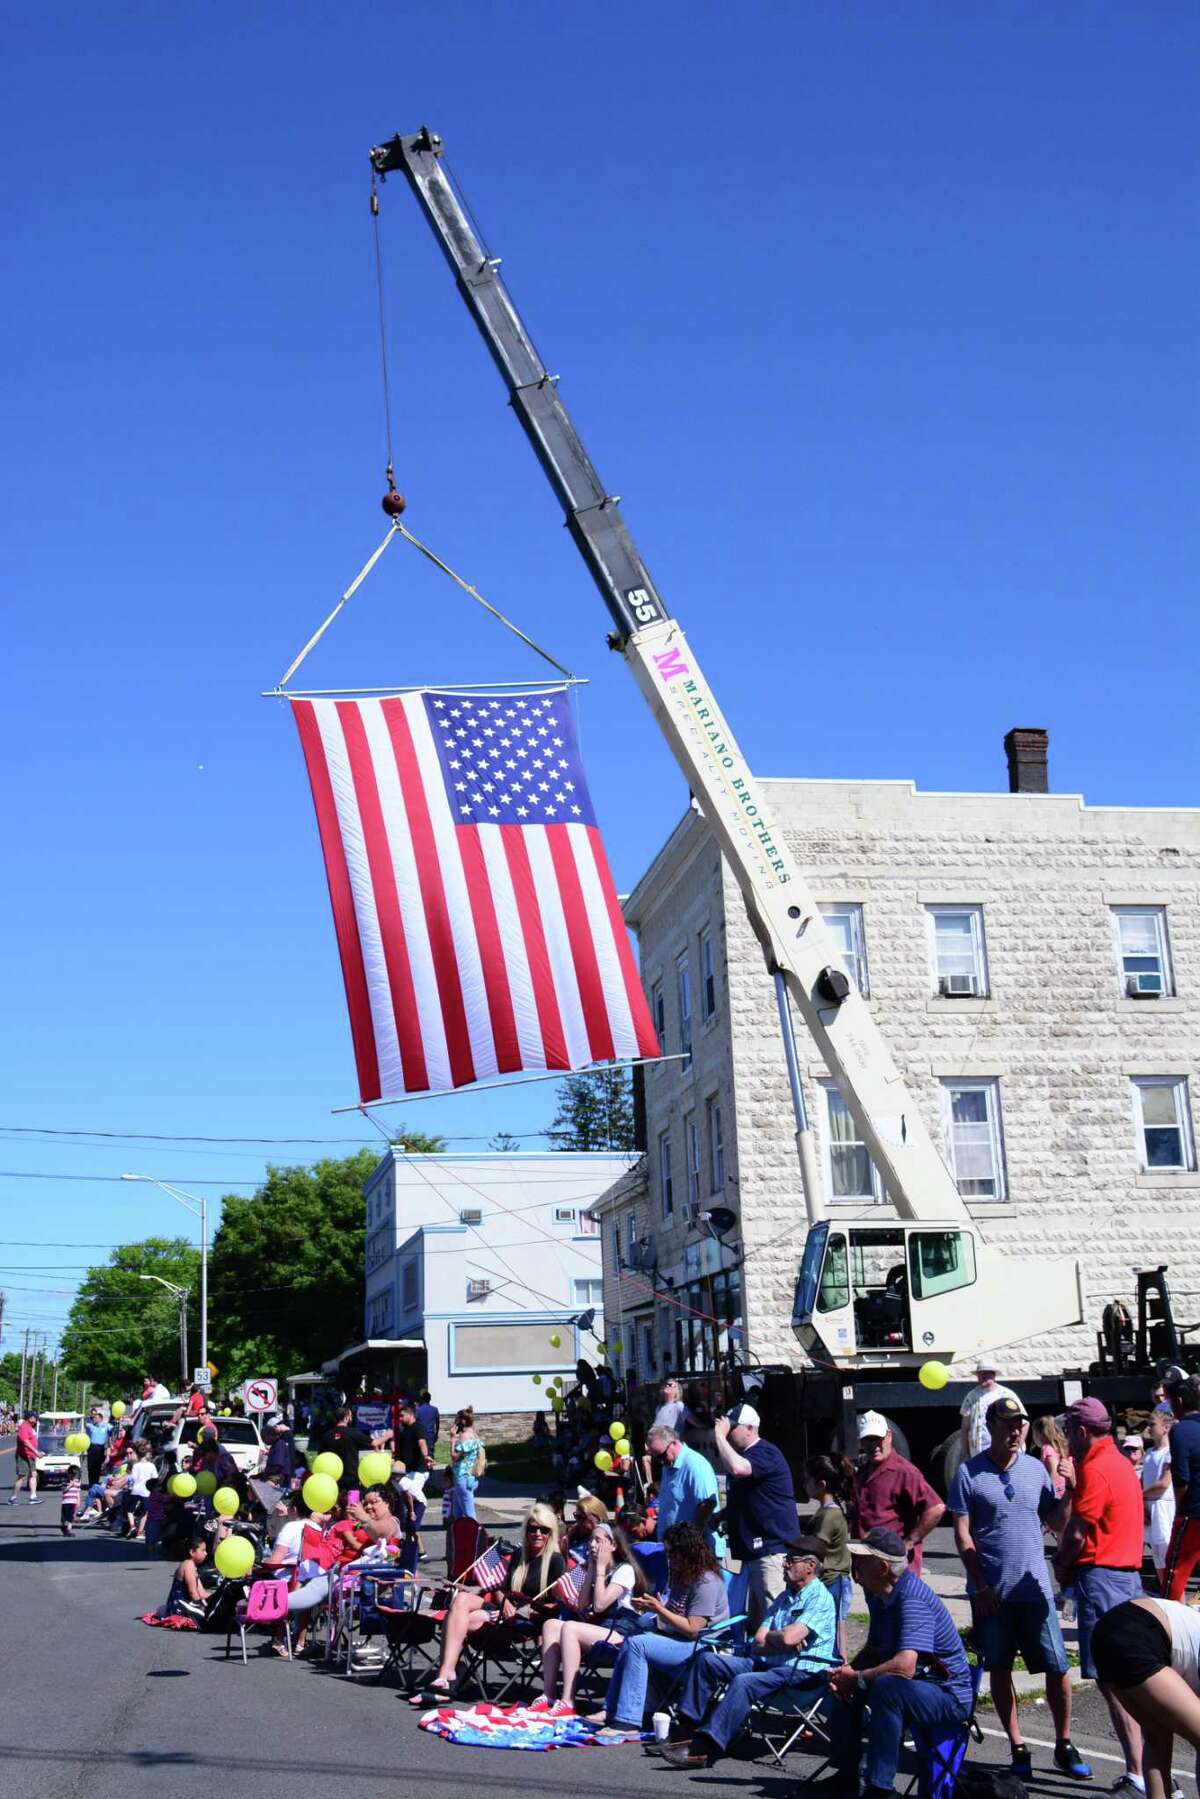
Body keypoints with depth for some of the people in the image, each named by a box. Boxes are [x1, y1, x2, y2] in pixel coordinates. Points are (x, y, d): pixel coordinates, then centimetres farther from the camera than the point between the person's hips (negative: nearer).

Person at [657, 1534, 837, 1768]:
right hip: (767, 1664, 9)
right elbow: (758, 1642, 12)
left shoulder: (821, 1599, -7)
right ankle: (688, 1729, -3)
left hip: (803, 1672, -9)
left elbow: (788, 1637, -21)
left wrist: (769, 1638, 1)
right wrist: (781, 1640, -9)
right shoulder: (784, 1597, 21)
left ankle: (705, 1750, -38)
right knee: (707, 1660, 0)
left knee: (743, 1682, -34)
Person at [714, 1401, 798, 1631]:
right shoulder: (743, 1455, 19)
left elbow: (737, 1468, -34)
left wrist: (720, 1435, -20)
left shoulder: (765, 1453, -12)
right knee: (753, 1620, 12)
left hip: (772, 1550, -10)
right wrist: (723, 1516, 15)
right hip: (752, 1551, 10)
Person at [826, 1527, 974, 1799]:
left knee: (886, 1687, -34)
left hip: (949, 1696, -10)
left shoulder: (911, 1599, -26)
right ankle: (846, 1777, 17)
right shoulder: (883, 1596, 6)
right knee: (841, 1685, 7)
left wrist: (856, 1679, -22)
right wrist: (846, 1673, -4)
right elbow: (873, 1650, 17)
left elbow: (904, 1666, -37)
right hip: (918, 1685, 10)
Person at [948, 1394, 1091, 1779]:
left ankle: (1064, 1747, 16)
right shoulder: (969, 1472, -5)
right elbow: (962, 1534, -5)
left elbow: (1056, 1523, 9)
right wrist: (980, 1586, -9)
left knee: (1058, 1668, -1)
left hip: (1034, 1589, 2)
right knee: (1000, 1669, 7)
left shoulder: (1036, 1469, 5)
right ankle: (1018, 1748, 20)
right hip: (991, 1592, -2)